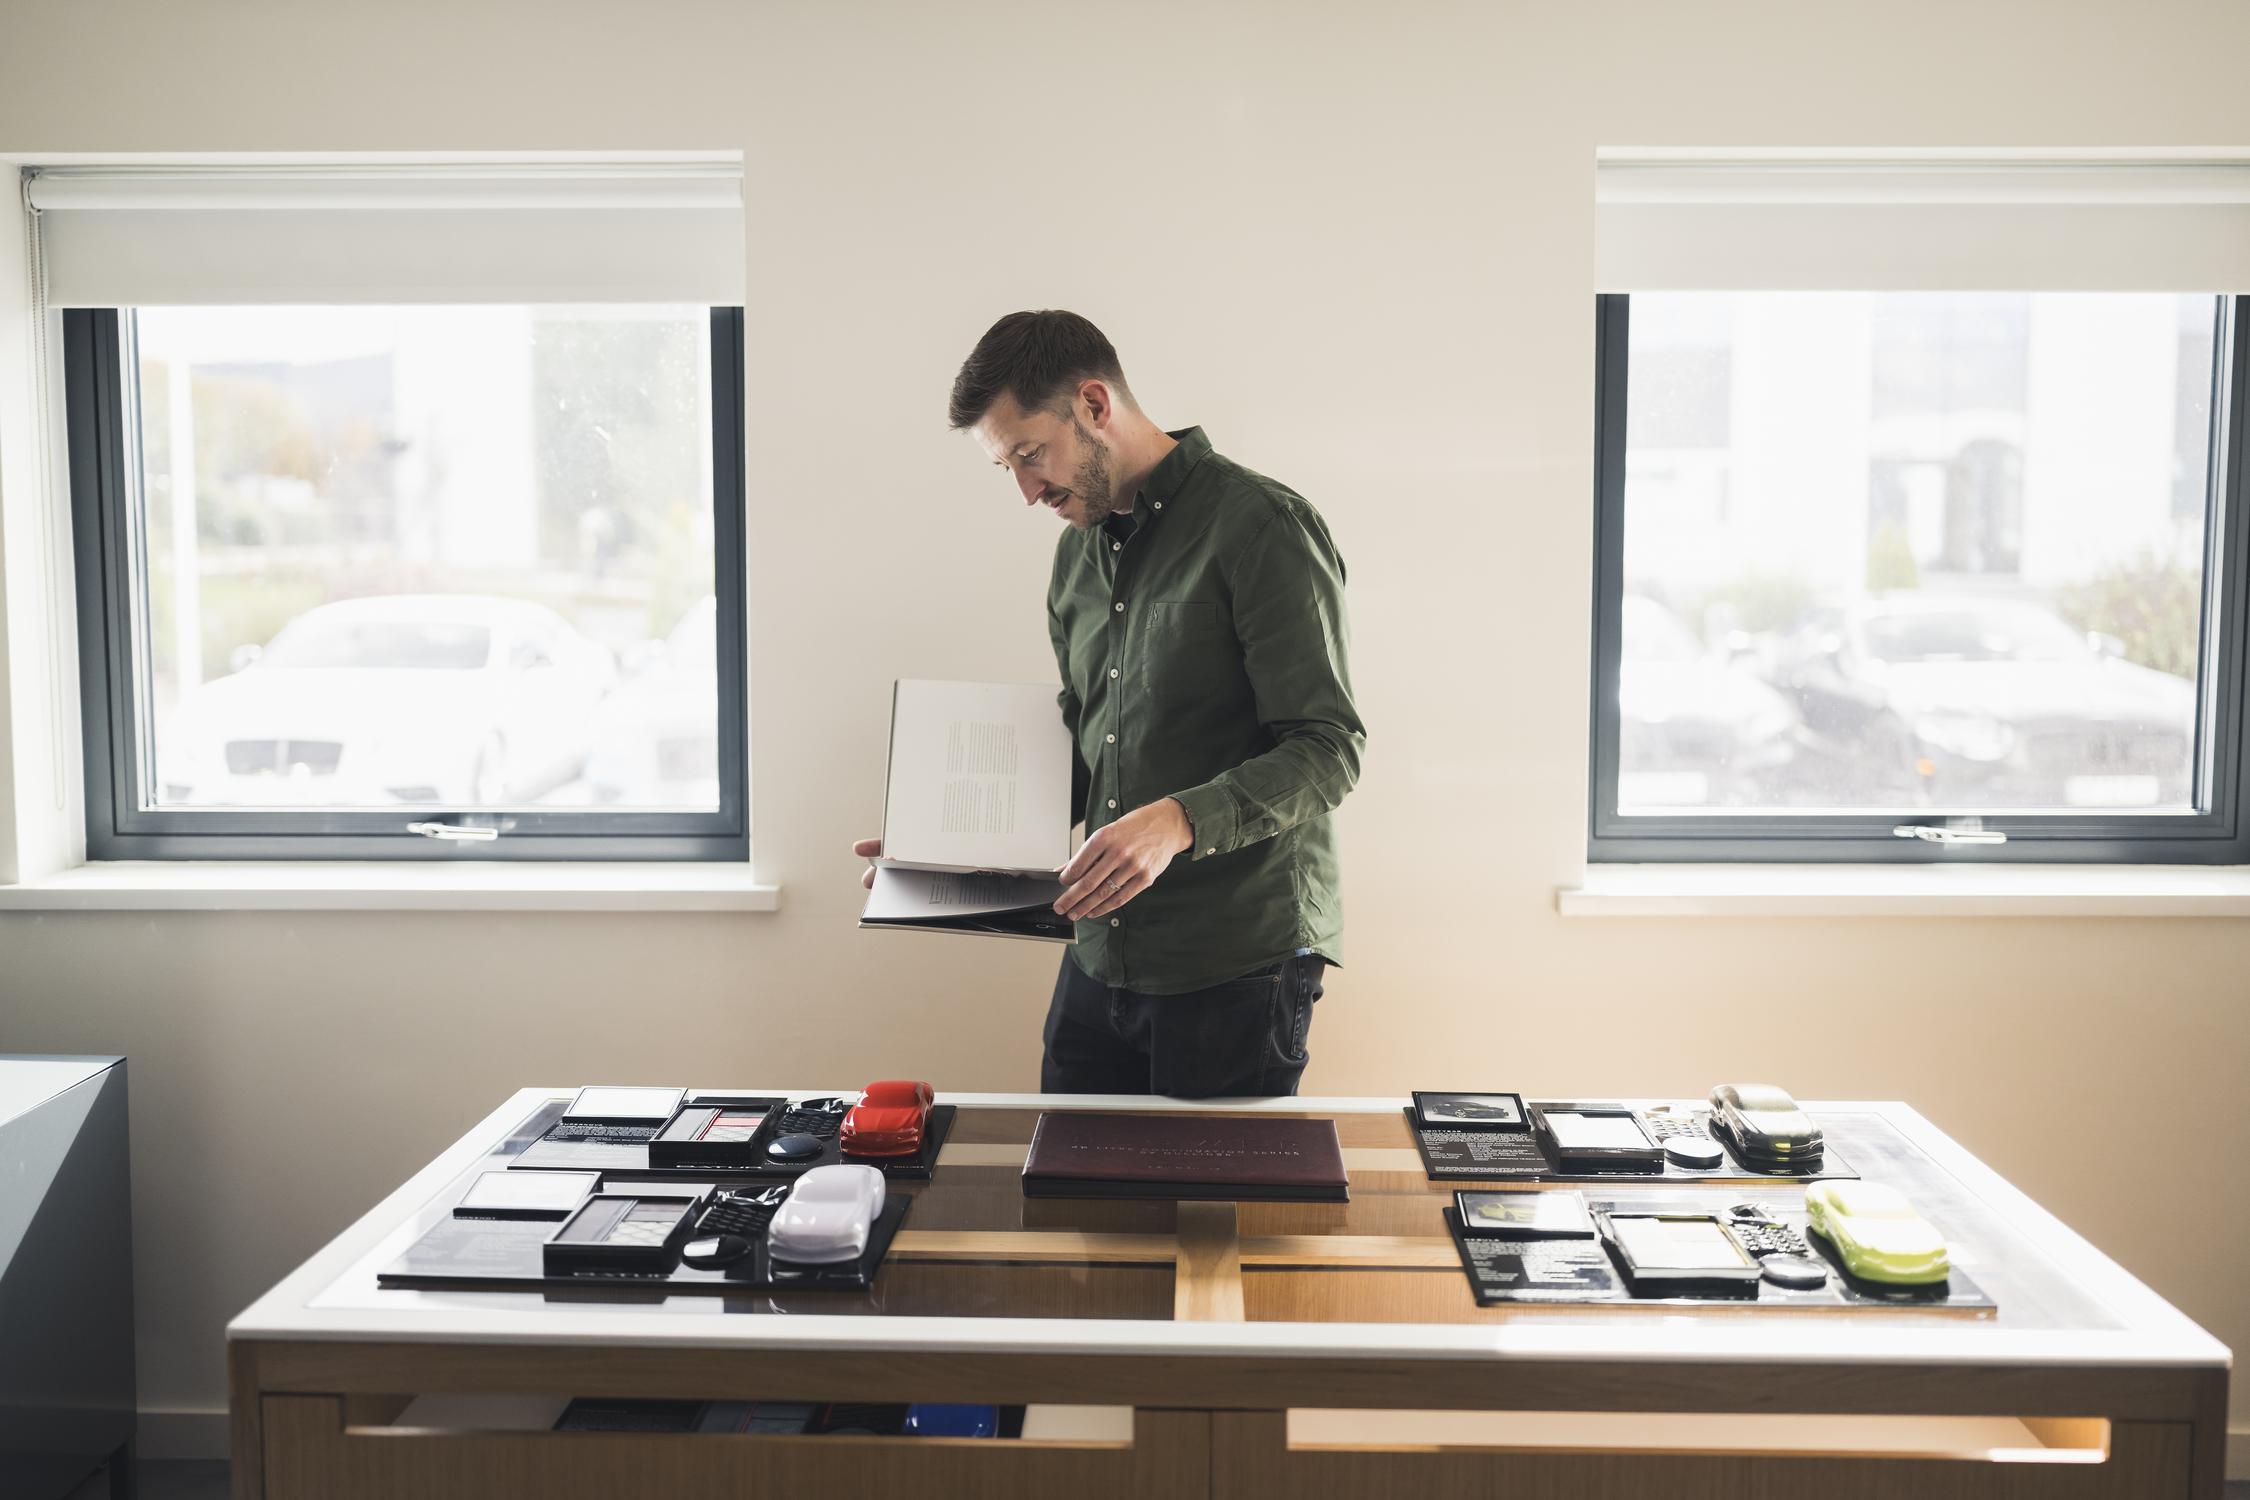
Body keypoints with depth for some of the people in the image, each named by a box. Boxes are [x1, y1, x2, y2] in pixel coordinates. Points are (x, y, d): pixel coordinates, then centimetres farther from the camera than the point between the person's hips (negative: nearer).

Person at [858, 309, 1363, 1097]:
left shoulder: (1262, 525, -12)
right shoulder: (1079, 549, 13)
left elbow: (1327, 750, -17)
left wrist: (1180, 820, -30)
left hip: (1238, 971, -7)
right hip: (1100, 961, 7)